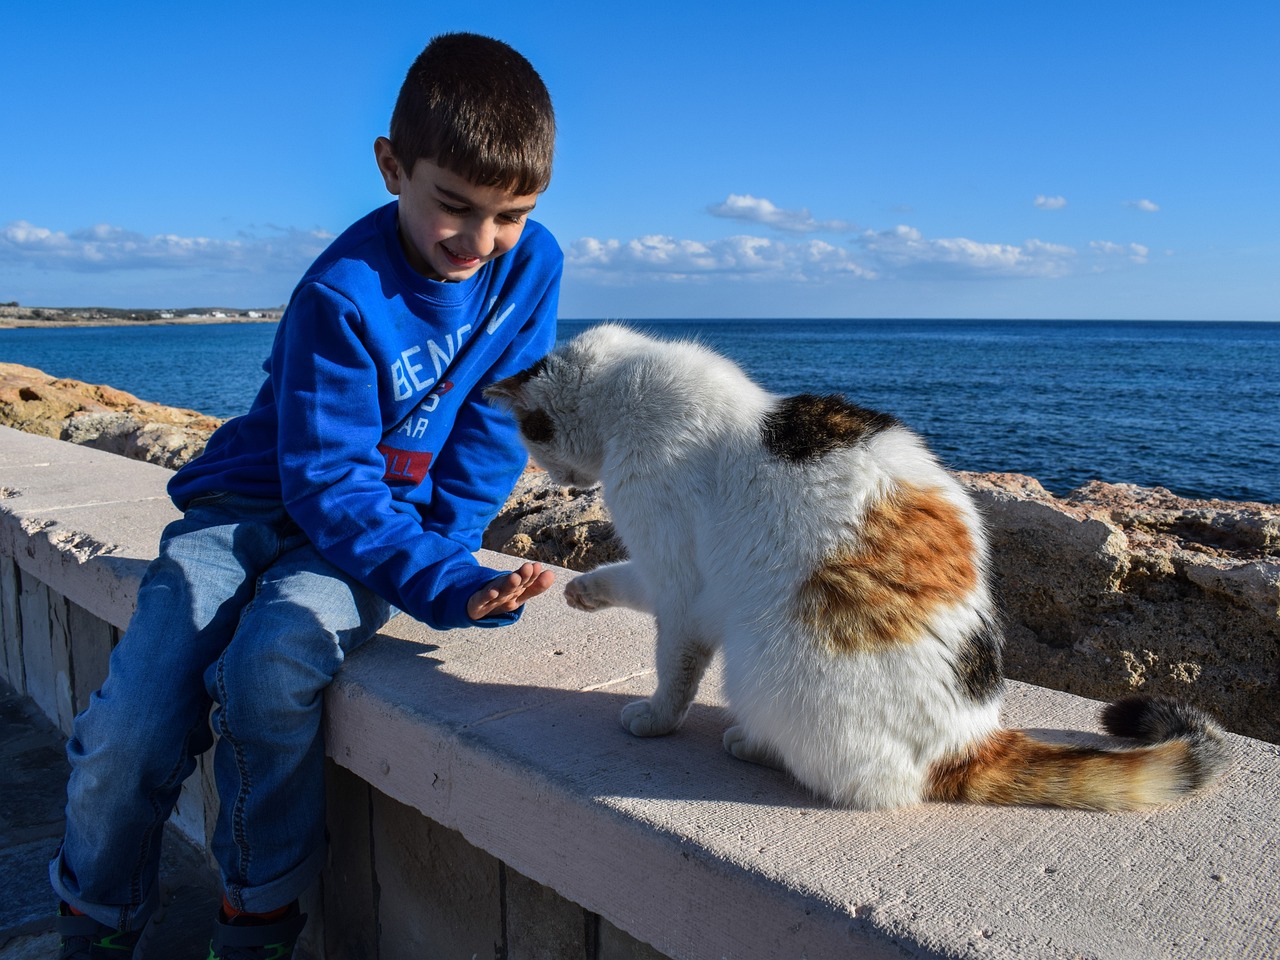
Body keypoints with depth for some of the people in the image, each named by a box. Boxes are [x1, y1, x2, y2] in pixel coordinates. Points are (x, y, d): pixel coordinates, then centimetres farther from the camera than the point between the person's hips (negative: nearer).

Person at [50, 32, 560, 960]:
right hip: (260, 501, -1)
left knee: (275, 660, -30)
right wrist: (435, 585, -32)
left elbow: (495, 423, 0)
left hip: (389, 519, 2)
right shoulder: (342, 296, -20)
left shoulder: (532, 263, -6)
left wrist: (444, 552, -10)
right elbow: (327, 481, -21)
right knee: (128, 736, -16)